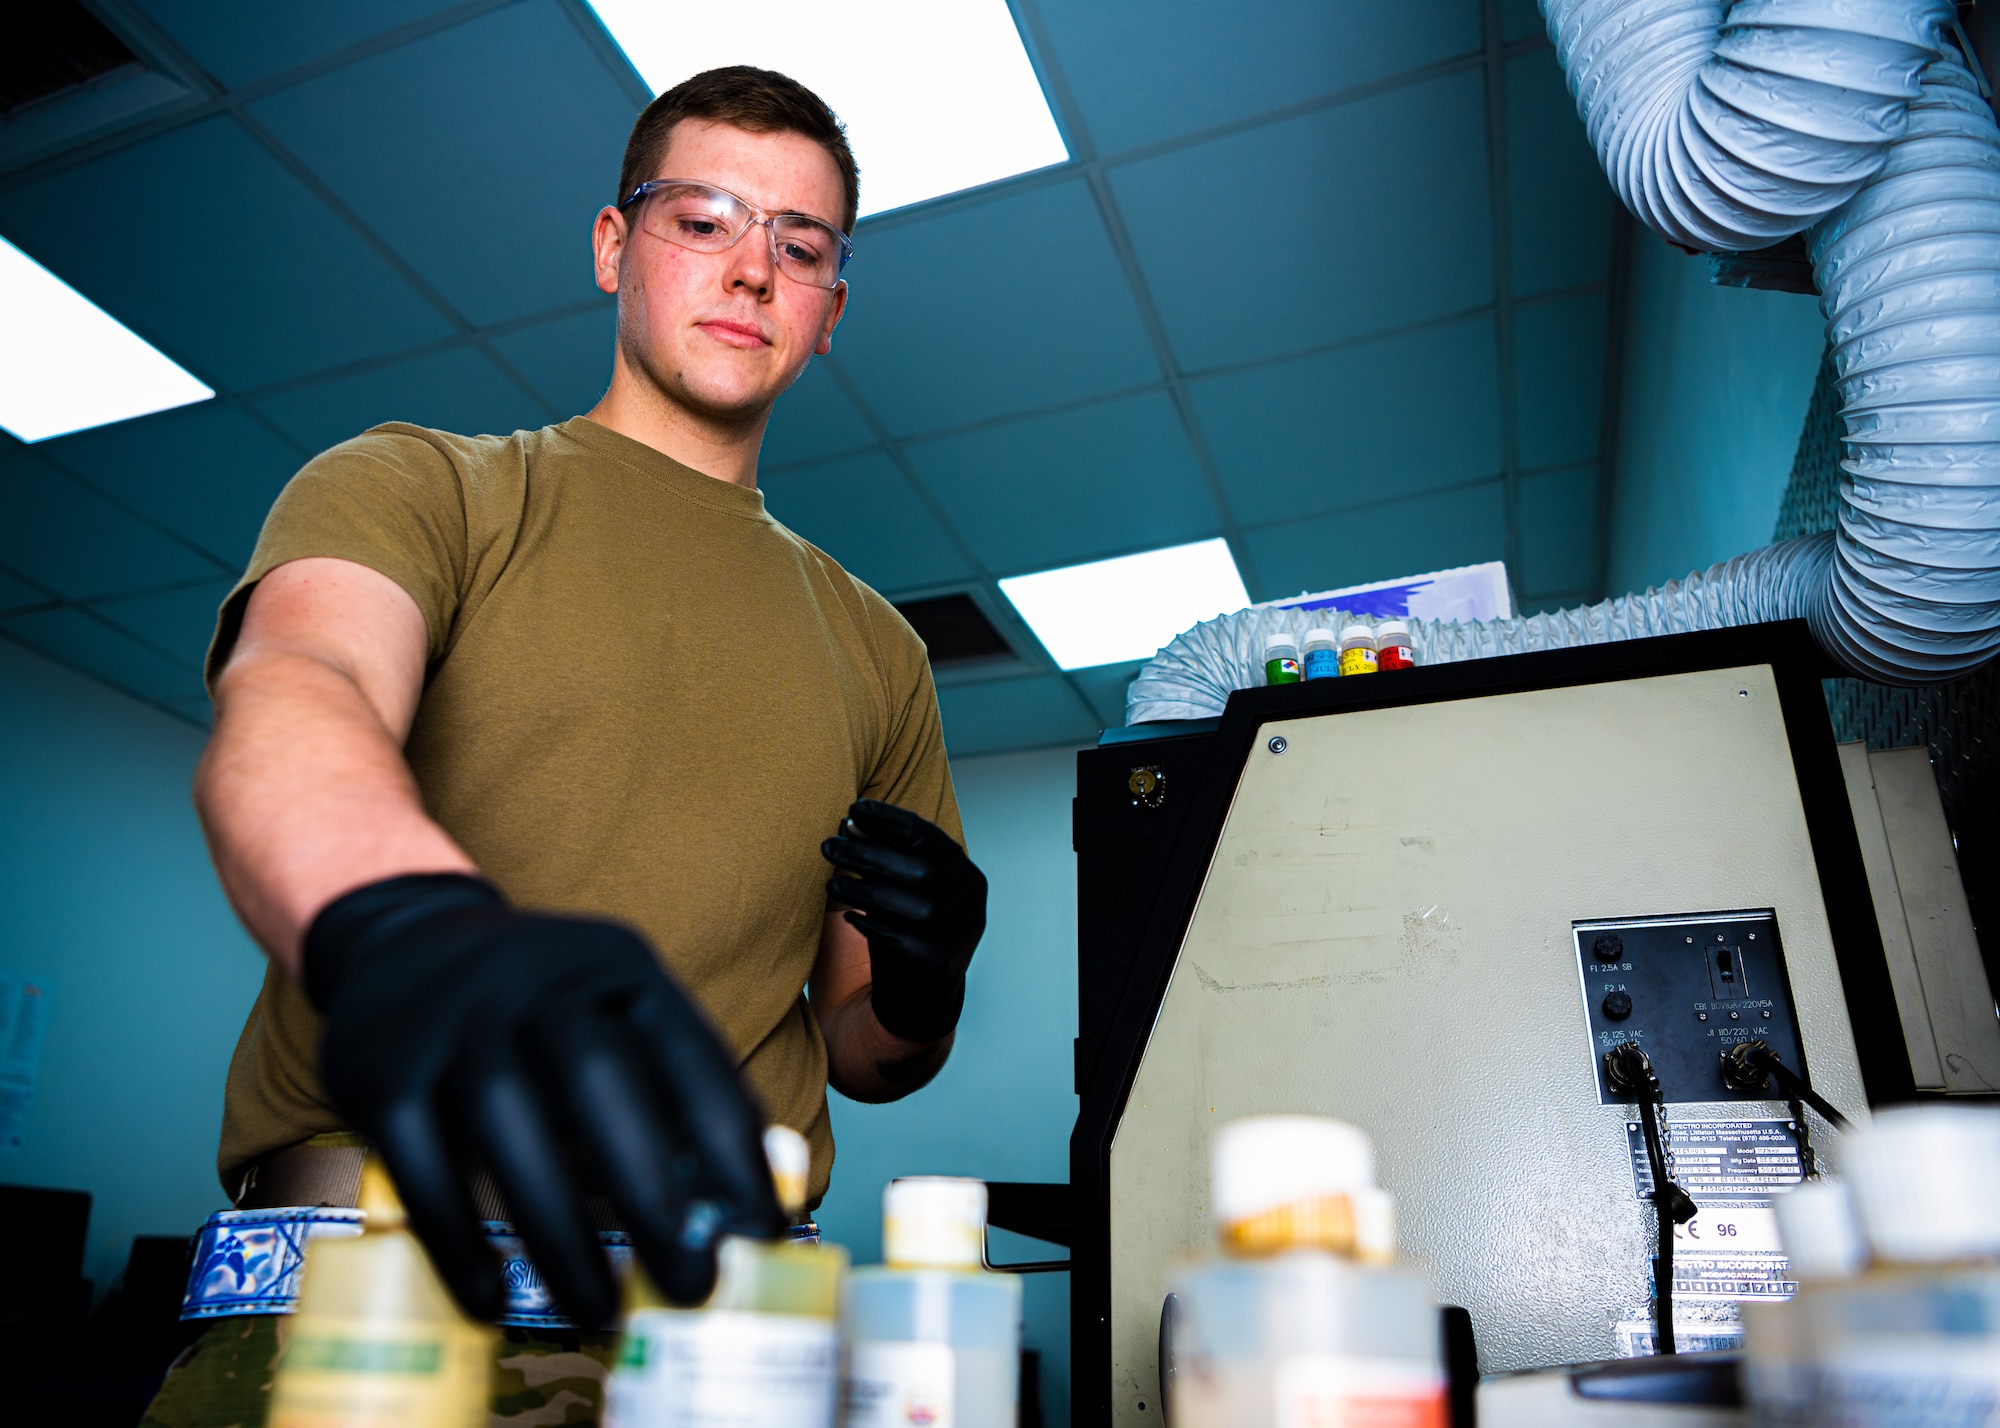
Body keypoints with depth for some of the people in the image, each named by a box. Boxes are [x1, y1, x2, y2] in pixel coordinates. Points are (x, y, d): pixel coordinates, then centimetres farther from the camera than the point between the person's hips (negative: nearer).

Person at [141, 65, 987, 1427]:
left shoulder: (876, 651, 16)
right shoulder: (412, 486, 8)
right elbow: (289, 701, -15)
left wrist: (915, 997, -3)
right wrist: (401, 922, -35)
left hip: (713, 1293, 3)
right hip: (368, 1262, -2)